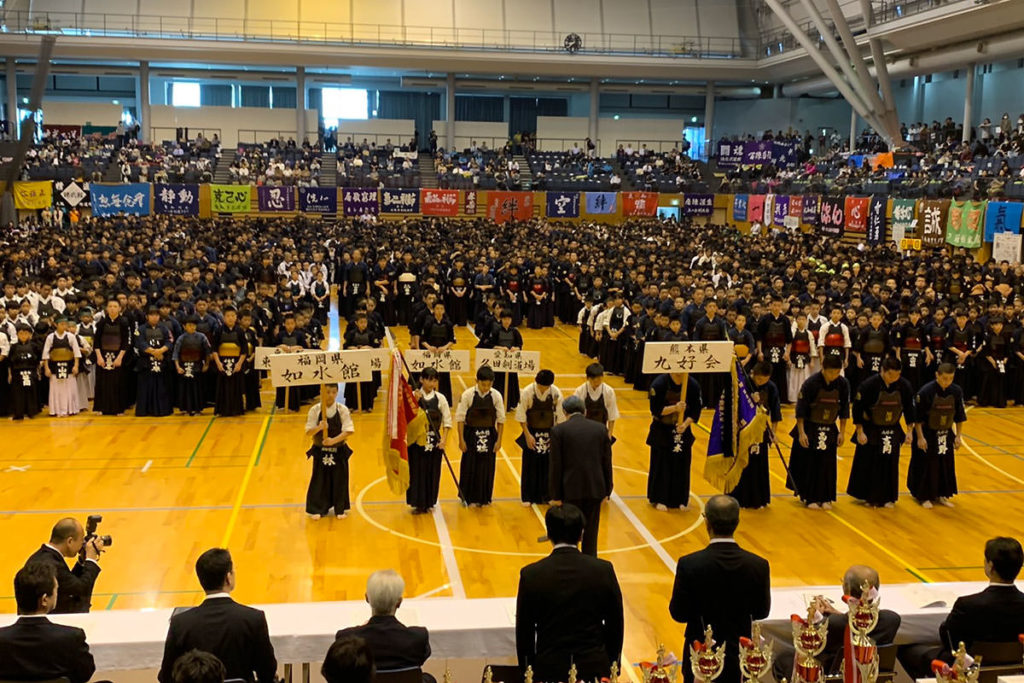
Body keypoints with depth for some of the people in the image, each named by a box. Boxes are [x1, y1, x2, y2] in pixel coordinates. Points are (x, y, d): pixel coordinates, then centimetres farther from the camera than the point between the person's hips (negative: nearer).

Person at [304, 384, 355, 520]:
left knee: (339, 481, 6)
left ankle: (340, 509, 21)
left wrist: (334, 440, -26)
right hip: (320, 452, 0)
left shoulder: (343, 410, -6)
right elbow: (308, 432, -6)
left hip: (339, 452, 0)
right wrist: (319, 428, -27)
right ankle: (317, 509, 18)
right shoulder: (314, 410, -5)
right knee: (319, 481, 4)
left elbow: (348, 431, -12)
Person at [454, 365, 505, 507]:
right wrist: (461, 440, -7)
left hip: (489, 435, 2)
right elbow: (460, 418, -7)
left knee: (487, 467, 8)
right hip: (471, 435, -2)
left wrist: (499, 439, 0)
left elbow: (501, 419, 1)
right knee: (470, 467, 4)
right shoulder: (468, 395, -12)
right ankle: (470, 499, 18)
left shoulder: (496, 396, -7)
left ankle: (485, 498, 24)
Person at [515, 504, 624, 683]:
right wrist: (611, 668, 15)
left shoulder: (531, 575, -9)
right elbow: (615, 627, 2)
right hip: (595, 668, 1)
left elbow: (524, 633, -1)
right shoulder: (604, 571, -7)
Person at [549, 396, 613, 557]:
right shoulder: (600, 429, 4)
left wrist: (555, 495, -2)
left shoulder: (558, 430, -5)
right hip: (595, 489, 3)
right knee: (591, 532, 13)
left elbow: (555, 466, -7)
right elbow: (607, 463, 6)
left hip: (571, 490, -3)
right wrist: (606, 491, 13)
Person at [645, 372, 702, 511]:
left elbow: (696, 411, -4)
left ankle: (680, 500, 21)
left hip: (683, 430, 3)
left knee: (682, 466, 7)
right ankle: (659, 499, 15)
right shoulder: (659, 384, -18)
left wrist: (685, 424, -20)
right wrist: (674, 408, -32)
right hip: (662, 431, -2)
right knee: (661, 465, 2)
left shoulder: (693, 385, -10)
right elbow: (655, 410, -18)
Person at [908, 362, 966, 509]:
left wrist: (958, 436, 2)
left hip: (946, 435, 4)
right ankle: (924, 496, 16)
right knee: (926, 465, 2)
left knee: (946, 465, 11)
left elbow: (959, 417, 4)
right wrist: (920, 437, -15)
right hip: (927, 434, -4)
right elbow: (917, 417, -14)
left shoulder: (957, 392, -6)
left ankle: (941, 495, 26)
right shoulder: (926, 392, -19)